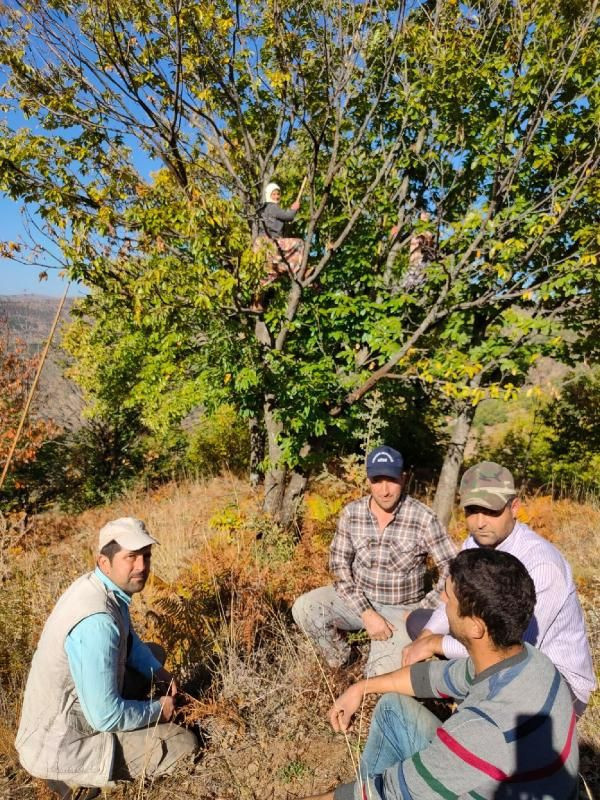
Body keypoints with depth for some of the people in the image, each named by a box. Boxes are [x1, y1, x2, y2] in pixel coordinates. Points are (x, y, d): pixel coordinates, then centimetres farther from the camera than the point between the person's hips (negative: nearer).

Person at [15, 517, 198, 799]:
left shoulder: (102, 586, -6)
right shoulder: (96, 621, -33)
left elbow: (129, 639, 14)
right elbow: (106, 717, -28)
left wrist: (157, 672, 0)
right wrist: (158, 710, -11)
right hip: (58, 746, -9)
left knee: (155, 653, 17)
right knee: (185, 745, -10)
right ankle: (75, 776, 2)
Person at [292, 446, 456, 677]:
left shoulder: (423, 519, -18)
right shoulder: (352, 513, -9)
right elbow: (339, 564, -8)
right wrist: (366, 613, -18)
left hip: (400, 609, -2)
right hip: (358, 600, 3)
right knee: (304, 608, -21)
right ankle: (339, 659, 9)